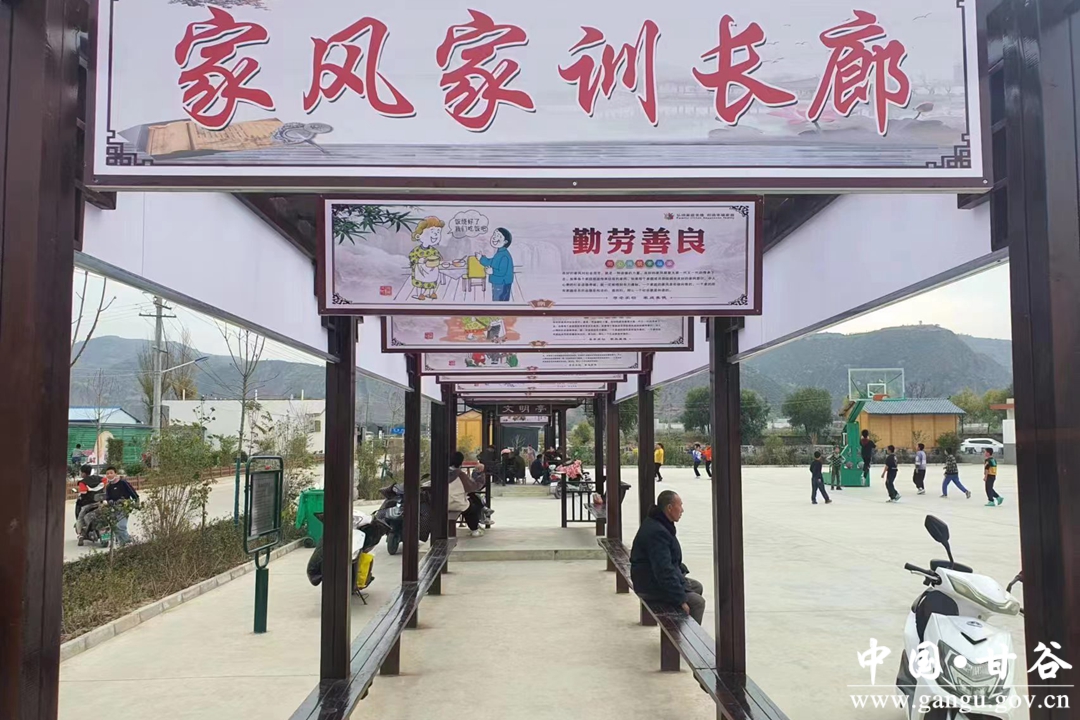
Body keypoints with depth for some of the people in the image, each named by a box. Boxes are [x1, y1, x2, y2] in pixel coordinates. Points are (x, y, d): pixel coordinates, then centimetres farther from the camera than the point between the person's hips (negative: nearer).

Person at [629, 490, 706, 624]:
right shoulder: (657, 532, -27)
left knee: (697, 587, 18)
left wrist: (682, 571, 11)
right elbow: (663, 570, -30)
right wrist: (681, 600, -26)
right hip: (652, 587, -11)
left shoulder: (656, 523, 8)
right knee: (697, 602, -13)